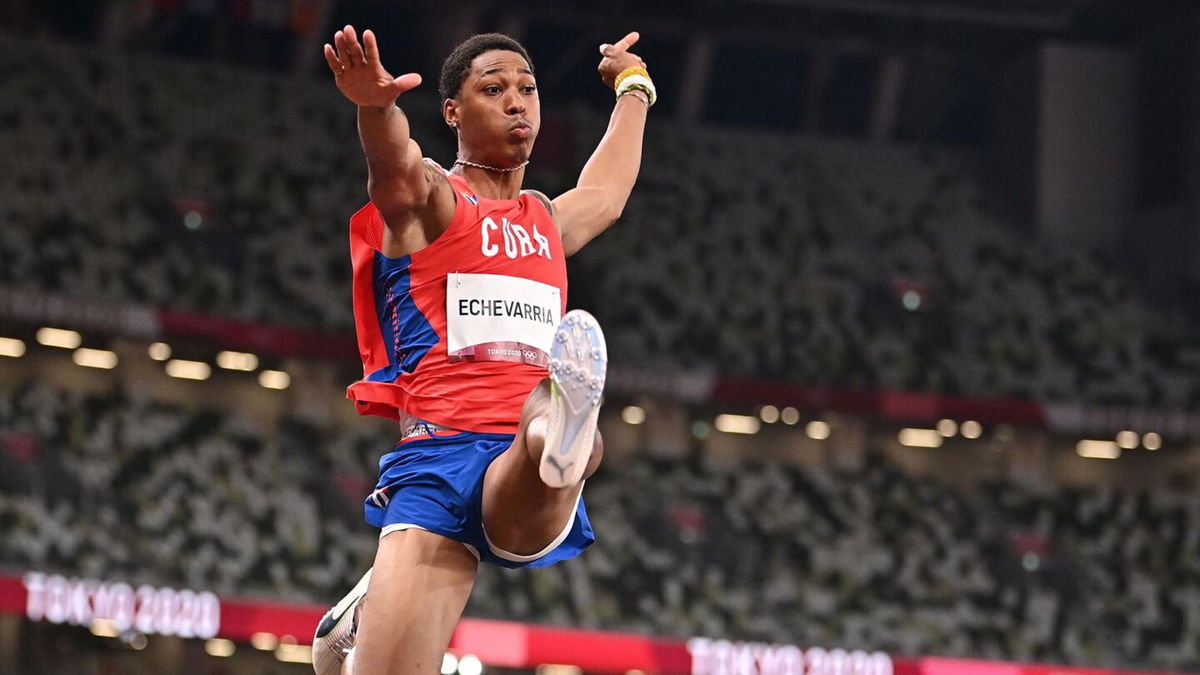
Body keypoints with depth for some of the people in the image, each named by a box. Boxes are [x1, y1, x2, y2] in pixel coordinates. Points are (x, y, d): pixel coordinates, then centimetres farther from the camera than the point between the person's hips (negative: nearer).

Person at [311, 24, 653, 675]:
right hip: (438, 457, -3)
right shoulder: (430, 202, 10)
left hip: (522, 473, 3)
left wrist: (633, 86, 66)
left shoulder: (547, 222, 29)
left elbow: (607, 195, 54)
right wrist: (376, 107, -40)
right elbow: (398, 164, -16)